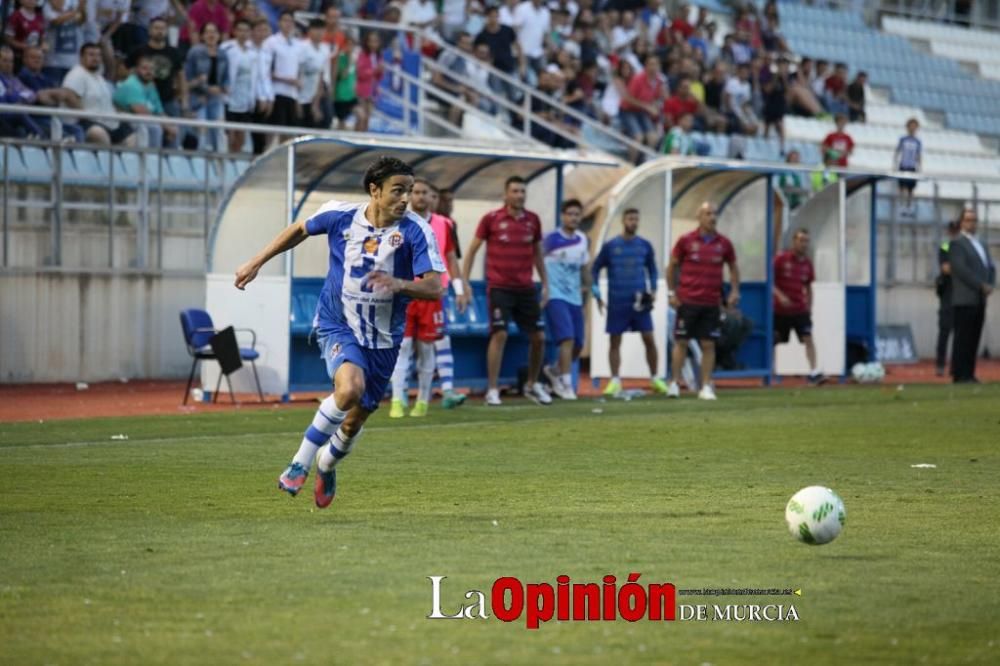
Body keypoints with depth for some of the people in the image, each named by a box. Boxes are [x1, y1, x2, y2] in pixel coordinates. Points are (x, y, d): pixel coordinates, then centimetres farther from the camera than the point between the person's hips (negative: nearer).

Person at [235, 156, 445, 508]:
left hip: (383, 337, 2)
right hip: (338, 323, -2)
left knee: (356, 419, 11)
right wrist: (256, 263, 12)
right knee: (350, 388, -31)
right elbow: (300, 230, 10)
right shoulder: (340, 215, -11)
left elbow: (433, 288, -20)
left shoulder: (415, 231, -15)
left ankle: (327, 465, 46)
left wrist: (399, 284, -40)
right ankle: (300, 463, -13)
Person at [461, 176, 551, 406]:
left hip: (526, 289, 4)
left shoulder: (533, 220, 7)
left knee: (538, 337, 5)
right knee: (500, 335, -15)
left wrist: (545, 284, 14)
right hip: (499, 288, -4)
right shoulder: (491, 219, -4)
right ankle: (492, 390, -7)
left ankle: (533, 385, 25)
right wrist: (464, 285, -4)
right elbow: (472, 251, 0)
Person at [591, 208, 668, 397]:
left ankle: (655, 379, 9)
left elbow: (652, 269, 17)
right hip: (617, 302, -1)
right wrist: (597, 294, 0)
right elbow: (595, 269, 7)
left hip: (640, 302, 1)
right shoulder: (610, 246, 0)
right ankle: (615, 381, 5)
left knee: (649, 339, -2)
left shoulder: (645, 246, 5)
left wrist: (653, 290, 3)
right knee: (615, 341, 0)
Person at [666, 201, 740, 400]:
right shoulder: (686, 241, -1)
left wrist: (735, 291, 4)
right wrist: (671, 292, 1)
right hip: (687, 301, -2)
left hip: (711, 303, 2)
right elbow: (672, 266, 7)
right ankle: (674, 384, 8)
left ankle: (706, 387, 4)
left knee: (708, 345, 1)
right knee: (681, 342, 1)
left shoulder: (724, 243, 5)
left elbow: (733, 267, 16)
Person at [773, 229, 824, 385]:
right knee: (774, 341, 7)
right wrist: (780, 295, -22)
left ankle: (814, 373, -20)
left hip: (800, 309, 3)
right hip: (780, 309, -2)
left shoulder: (807, 262, 6)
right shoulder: (781, 259, -7)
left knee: (808, 338, -13)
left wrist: (809, 307, 11)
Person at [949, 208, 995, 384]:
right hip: (964, 301, -7)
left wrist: (990, 285, 0)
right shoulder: (957, 244, -3)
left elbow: (991, 268, 19)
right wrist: (981, 285, -16)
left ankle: (969, 374, 8)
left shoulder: (981, 245, 23)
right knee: (963, 338, -7)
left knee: (974, 338, 5)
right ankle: (960, 375, -6)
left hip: (979, 300, 7)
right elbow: (961, 269, -14)